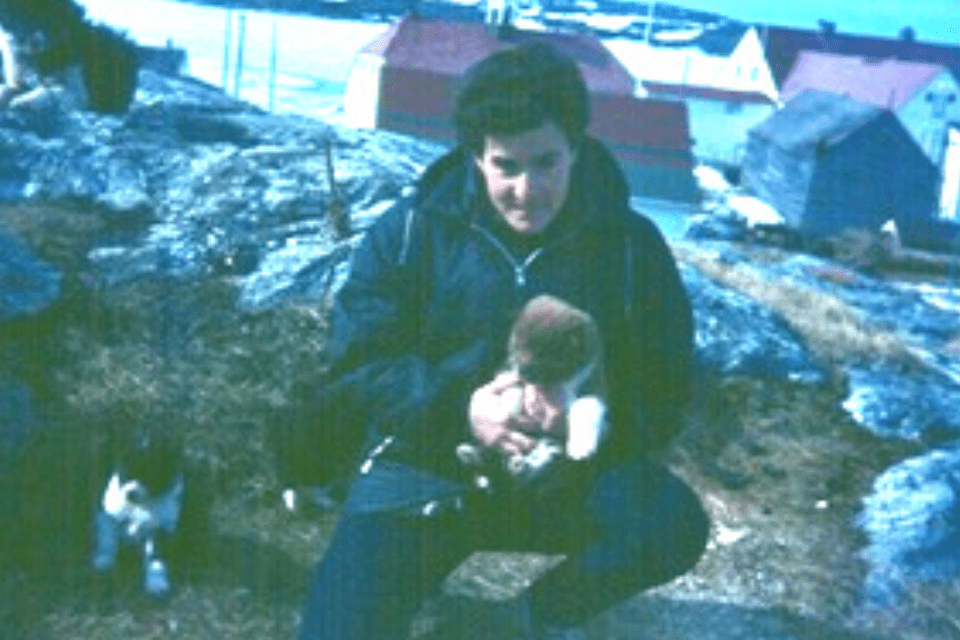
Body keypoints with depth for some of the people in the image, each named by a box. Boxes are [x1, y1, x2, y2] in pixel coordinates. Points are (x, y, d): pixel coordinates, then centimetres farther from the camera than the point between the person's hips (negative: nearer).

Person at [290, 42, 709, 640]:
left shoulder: (632, 246, -5)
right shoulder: (409, 232, -6)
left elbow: (664, 395, -3)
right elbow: (356, 371, -7)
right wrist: (457, 410, -25)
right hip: (423, 467, -2)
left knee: (674, 522, -27)